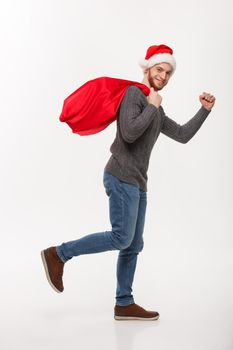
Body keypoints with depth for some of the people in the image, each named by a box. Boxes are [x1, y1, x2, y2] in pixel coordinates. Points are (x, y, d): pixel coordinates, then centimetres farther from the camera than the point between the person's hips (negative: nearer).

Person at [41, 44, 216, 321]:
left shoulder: (157, 111, 21)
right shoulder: (134, 93, -7)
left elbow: (183, 135, 23)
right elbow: (129, 133, -21)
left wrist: (204, 110, 16)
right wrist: (152, 107, -11)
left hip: (137, 183, 9)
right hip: (122, 178, -9)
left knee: (133, 245, 8)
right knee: (121, 238, -13)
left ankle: (124, 304, 14)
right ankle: (58, 254, -3)